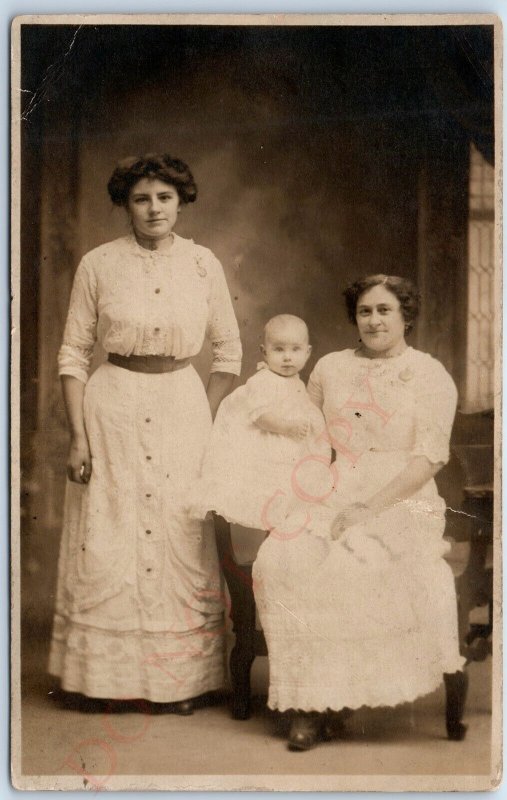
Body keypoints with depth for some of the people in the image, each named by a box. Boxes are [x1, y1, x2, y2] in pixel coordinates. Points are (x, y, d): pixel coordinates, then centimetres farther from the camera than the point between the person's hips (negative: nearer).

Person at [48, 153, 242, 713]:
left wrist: (209, 424, 3)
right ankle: (106, 675, 16)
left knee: (181, 543, 3)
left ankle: (179, 680, 14)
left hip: (181, 404, 1)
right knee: (106, 544, 2)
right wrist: (79, 436, -6)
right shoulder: (98, 264, -2)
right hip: (111, 405, -1)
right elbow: (73, 355, 1)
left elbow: (228, 352, 10)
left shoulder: (202, 264, 3)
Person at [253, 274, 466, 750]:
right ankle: (314, 702, -22)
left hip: (403, 502, -3)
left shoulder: (430, 375, 5)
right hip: (335, 498, 3)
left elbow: (428, 459, -5)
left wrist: (367, 510, -16)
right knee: (279, 560, -28)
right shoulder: (330, 368, 17)